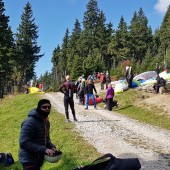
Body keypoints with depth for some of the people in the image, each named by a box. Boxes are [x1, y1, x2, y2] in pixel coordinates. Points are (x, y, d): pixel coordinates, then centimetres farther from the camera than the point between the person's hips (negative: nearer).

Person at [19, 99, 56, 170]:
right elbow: (23, 143, -29)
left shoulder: (46, 122, 5)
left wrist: (51, 146, -4)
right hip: (29, 160, -9)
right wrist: (44, 149, -33)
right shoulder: (30, 122, -22)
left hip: (39, 159, 9)